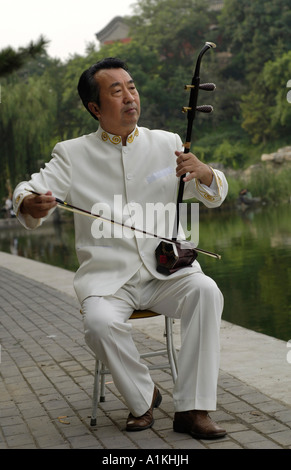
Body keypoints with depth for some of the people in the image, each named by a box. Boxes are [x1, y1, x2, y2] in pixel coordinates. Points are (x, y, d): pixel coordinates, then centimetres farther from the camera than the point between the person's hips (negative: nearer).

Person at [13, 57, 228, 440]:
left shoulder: (167, 144, 12)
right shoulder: (73, 154, 8)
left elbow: (215, 196, 13)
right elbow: (29, 191, -4)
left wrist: (204, 173, -12)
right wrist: (30, 204, -30)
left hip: (166, 270, 1)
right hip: (107, 276, -1)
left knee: (206, 291, -29)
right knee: (100, 322, -31)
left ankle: (192, 409, -19)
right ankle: (143, 397, -2)